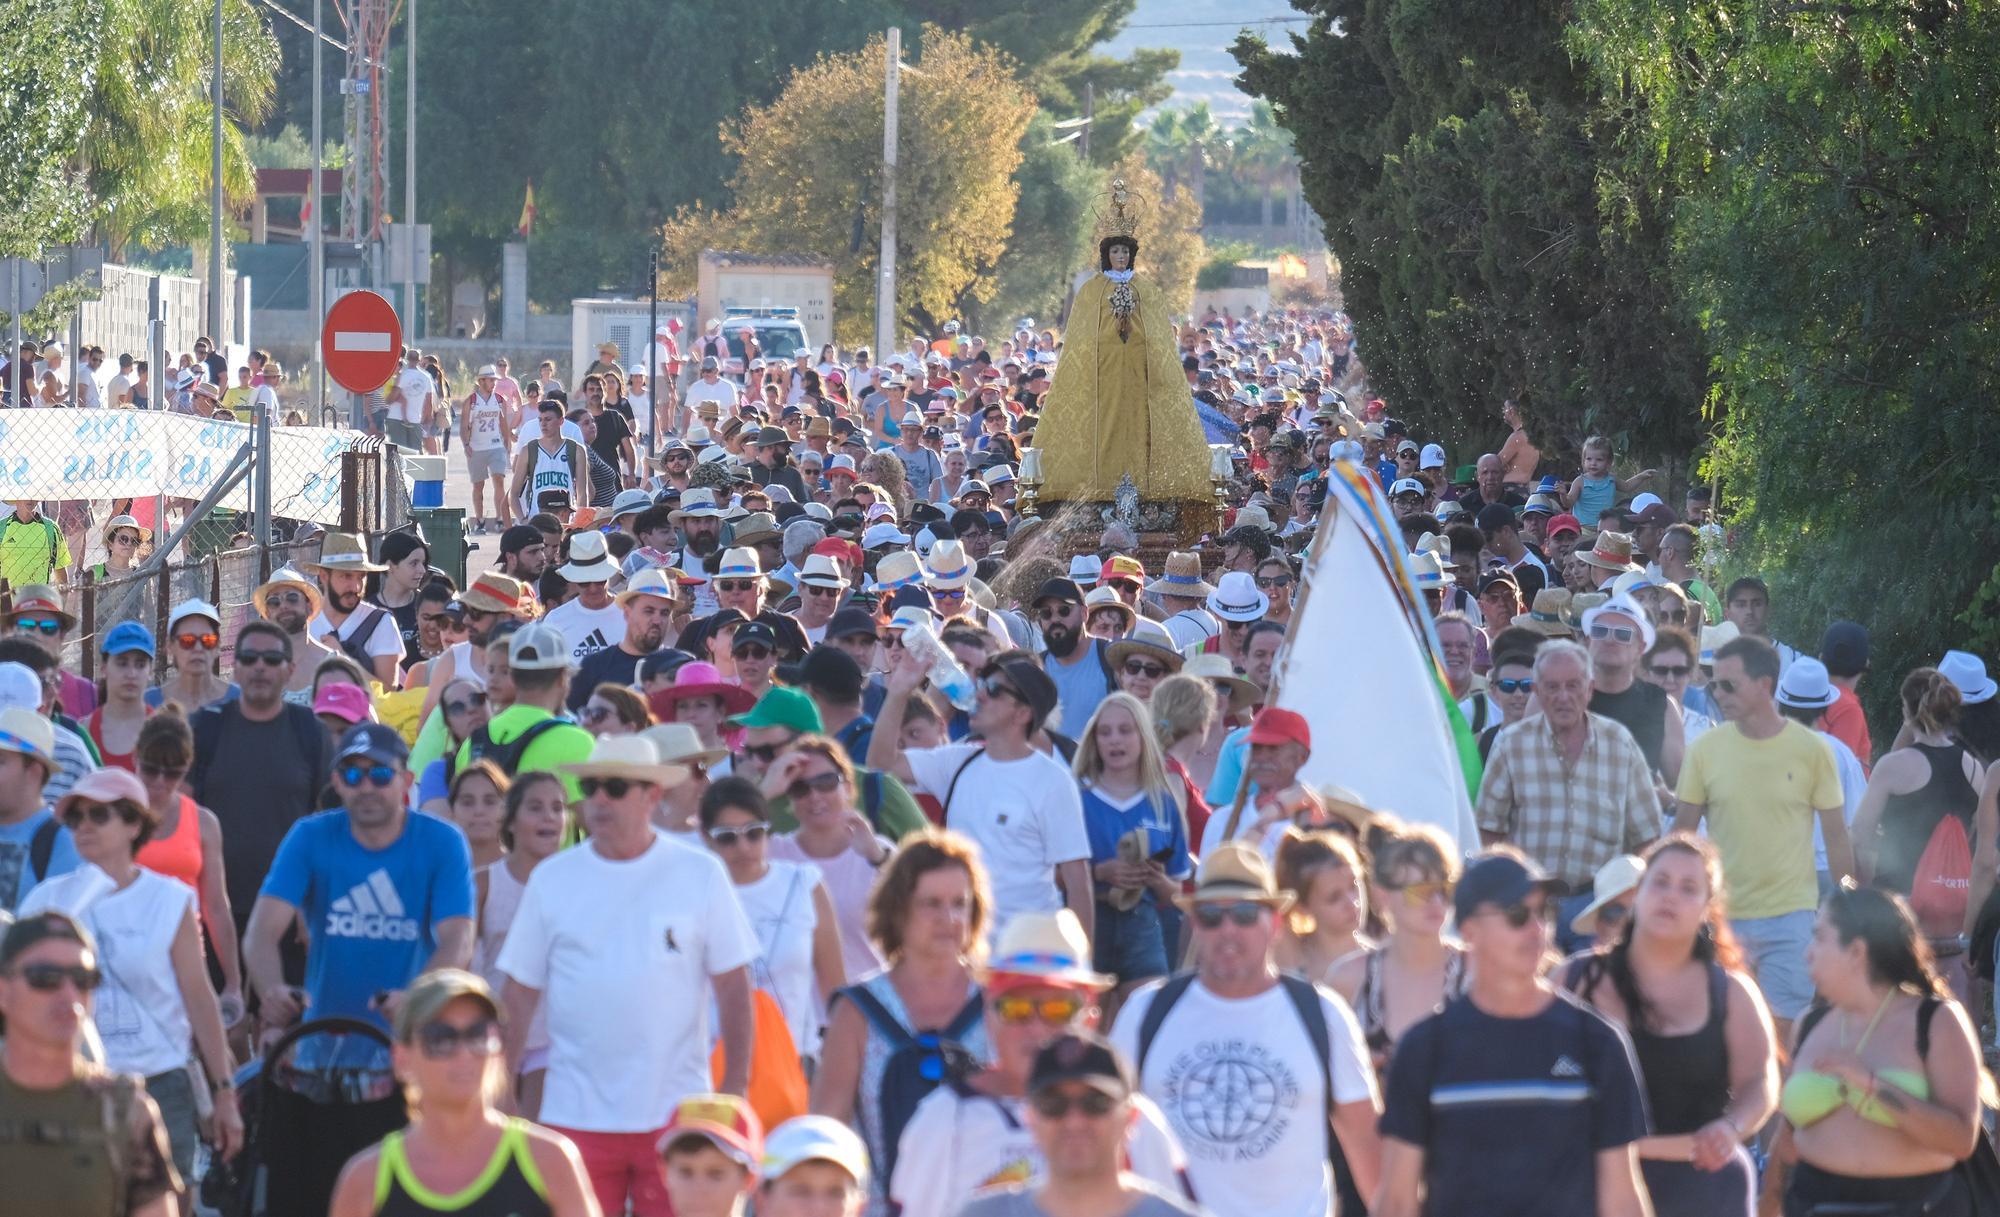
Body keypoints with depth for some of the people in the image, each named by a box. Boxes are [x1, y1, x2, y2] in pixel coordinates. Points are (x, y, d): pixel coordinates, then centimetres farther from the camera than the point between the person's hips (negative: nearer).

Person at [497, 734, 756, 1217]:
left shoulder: (700, 876, 1)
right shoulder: (552, 879, 5)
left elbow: (733, 986, 3)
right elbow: (520, 991, 7)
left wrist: (736, 1088, -3)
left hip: (675, 1116, -1)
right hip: (575, 1117, 1)